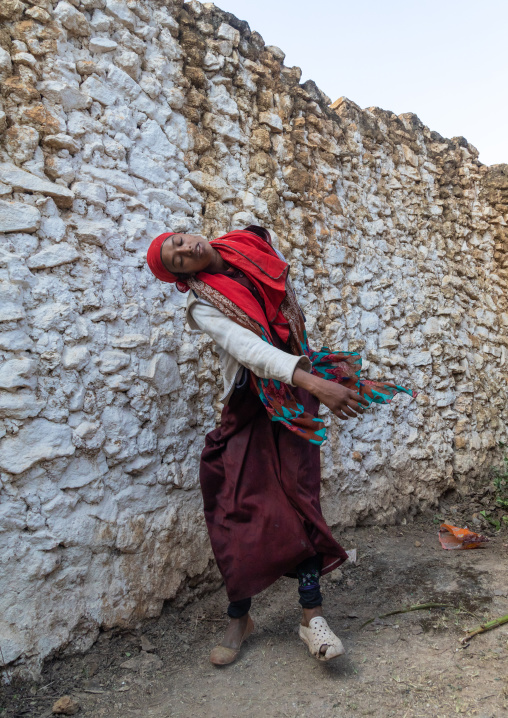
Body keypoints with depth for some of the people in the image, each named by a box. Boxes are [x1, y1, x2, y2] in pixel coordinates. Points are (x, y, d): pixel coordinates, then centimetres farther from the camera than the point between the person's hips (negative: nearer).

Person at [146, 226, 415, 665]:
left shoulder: (253, 249, 2)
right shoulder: (204, 306, -13)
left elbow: (291, 299, 18)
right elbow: (251, 350, -27)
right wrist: (314, 383, -40)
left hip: (294, 398, 3)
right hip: (249, 408, -2)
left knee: (299, 501, -6)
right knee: (238, 511, -1)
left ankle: (312, 615, 3)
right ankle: (239, 619, 17)